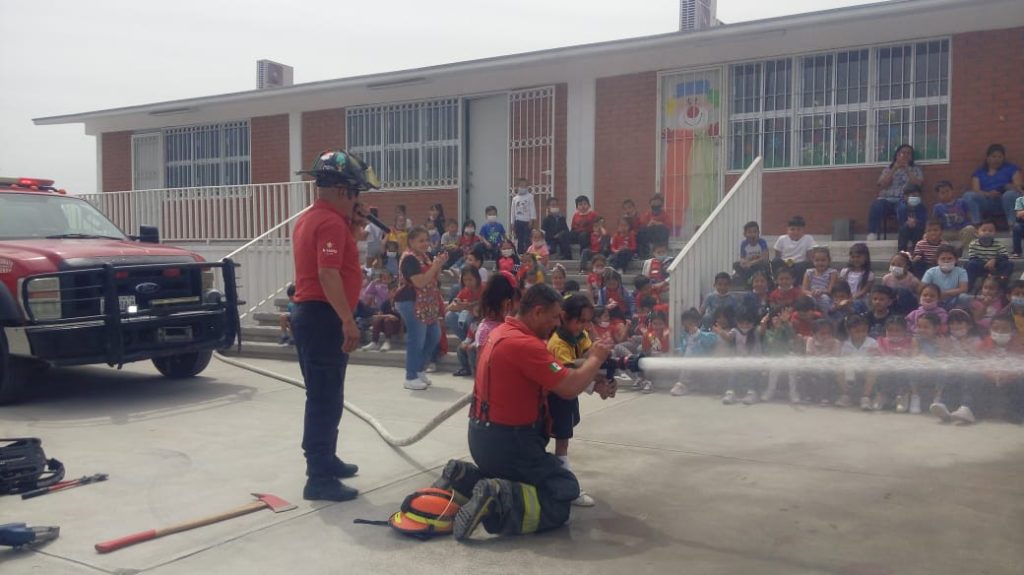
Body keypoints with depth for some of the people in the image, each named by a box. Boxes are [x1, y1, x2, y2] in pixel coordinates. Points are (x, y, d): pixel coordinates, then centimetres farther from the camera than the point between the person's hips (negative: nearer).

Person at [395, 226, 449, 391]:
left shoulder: (424, 256, 14)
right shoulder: (409, 259, -16)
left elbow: (432, 278, 17)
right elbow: (420, 282, -24)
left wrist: (439, 264, 1)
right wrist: (436, 265, -20)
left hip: (427, 304, 10)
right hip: (411, 303, -10)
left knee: (434, 336, 14)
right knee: (416, 340, -6)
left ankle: (420, 370, 27)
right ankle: (411, 378, 4)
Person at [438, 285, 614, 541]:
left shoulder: (503, 332, 7)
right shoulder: (524, 344, -24)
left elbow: (559, 373, 11)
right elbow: (570, 388, -24)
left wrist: (593, 380, 1)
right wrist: (595, 358, -6)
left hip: (484, 434, 9)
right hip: (506, 441, -9)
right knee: (565, 491, 0)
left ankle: (463, 477, 9)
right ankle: (496, 502, -18)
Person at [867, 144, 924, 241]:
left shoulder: (916, 170, 21)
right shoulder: (888, 169, 21)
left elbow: (917, 184, 1)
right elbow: (882, 184, 3)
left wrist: (907, 170, -1)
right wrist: (894, 169, -1)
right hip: (887, 200, 1)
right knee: (876, 206, -35)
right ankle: (872, 234, -40)